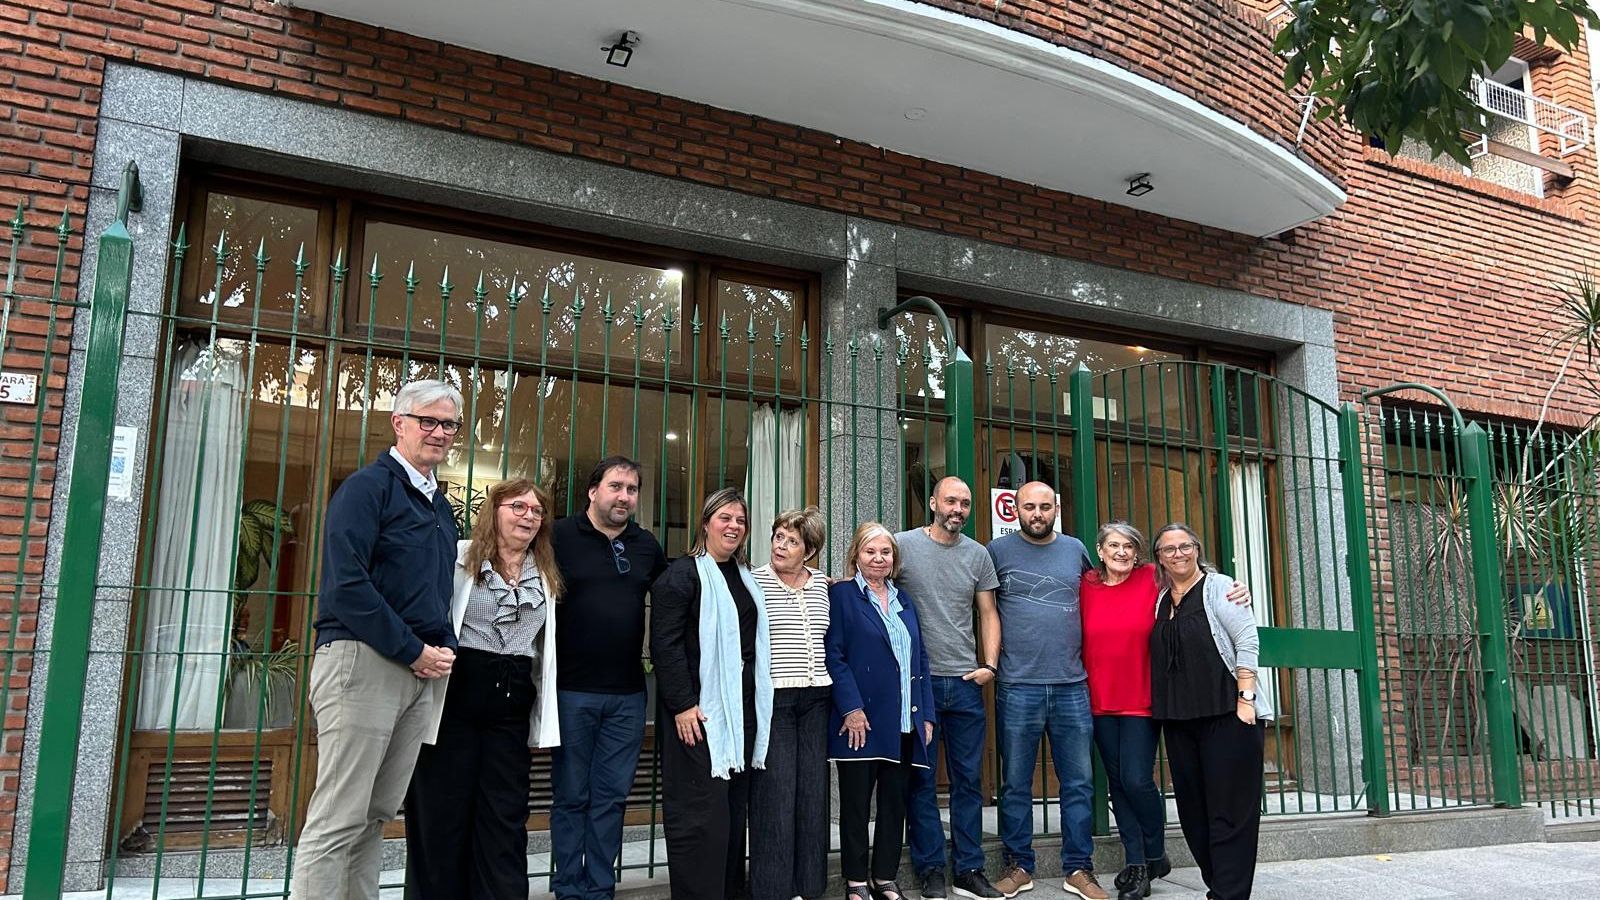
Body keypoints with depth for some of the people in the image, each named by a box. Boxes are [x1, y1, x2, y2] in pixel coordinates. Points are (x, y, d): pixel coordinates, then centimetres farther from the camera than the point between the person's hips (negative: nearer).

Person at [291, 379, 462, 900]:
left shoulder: (439, 504, 18)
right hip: (363, 661, -8)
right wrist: (415, 651, -15)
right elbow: (346, 584, -18)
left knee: (377, 815, 14)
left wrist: (446, 647, 5)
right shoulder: (368, 486, -7)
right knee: (339, 819, -5)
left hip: (421, 672, 8)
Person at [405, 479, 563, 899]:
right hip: (455, 696, -4)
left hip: (512, 705, 4)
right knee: (443, 812, 4)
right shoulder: (460, 557, -3)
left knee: (506, 814, 7)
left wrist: (544, 714, 16)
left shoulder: (547, 574, 13)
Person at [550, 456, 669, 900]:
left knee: (612, 796, 9)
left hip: (628, 695, 4)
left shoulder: (647, 545, 10)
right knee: (571, 796, 6)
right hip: (572, 691, -4)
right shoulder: (560, 536, -4)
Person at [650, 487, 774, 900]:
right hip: (700, 710, -7)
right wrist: (682, 705, -19)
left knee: (735, 807, 11)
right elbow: (665, 644, -13)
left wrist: (759, 705, 17)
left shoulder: (745, 578, 18)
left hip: (744, 709, 8)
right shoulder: (682, 574, -6)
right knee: (701, 811, -7)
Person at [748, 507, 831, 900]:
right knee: (774, 793, -3)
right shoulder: (754, 581, -4)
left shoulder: (823, 585, 9)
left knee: (813, 790, 7)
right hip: (772, 698, -4)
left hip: (815, 697, 4)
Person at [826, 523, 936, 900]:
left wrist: (926, 714, 8)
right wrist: (851, 708, -17)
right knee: (856, 802, 4)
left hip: (904, 723, 5)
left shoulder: (904, 600, 16)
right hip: (862, 719, -5)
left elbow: (920, 659, 16)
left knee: (895, 802, 10)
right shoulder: (841, 595, -2)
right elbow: (834, 655, -9)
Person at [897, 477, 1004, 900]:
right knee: (921, 780, 4)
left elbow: (988, 613, 13)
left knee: (969, 780, 8)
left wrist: (989, 665, 1)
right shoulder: (904, 545, -2)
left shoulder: (977, 554, 9)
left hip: (966, 682, 3)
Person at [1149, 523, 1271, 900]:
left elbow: (1247, 642, -9)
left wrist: (1245, 697, -16)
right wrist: (1163, 708, 13)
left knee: (1229, 809, -4)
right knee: (1193, 809, 10)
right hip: (1179, 720, 7)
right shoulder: (1161, 599, 15)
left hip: (1226, 714, -6)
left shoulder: (1218, 587, -2)